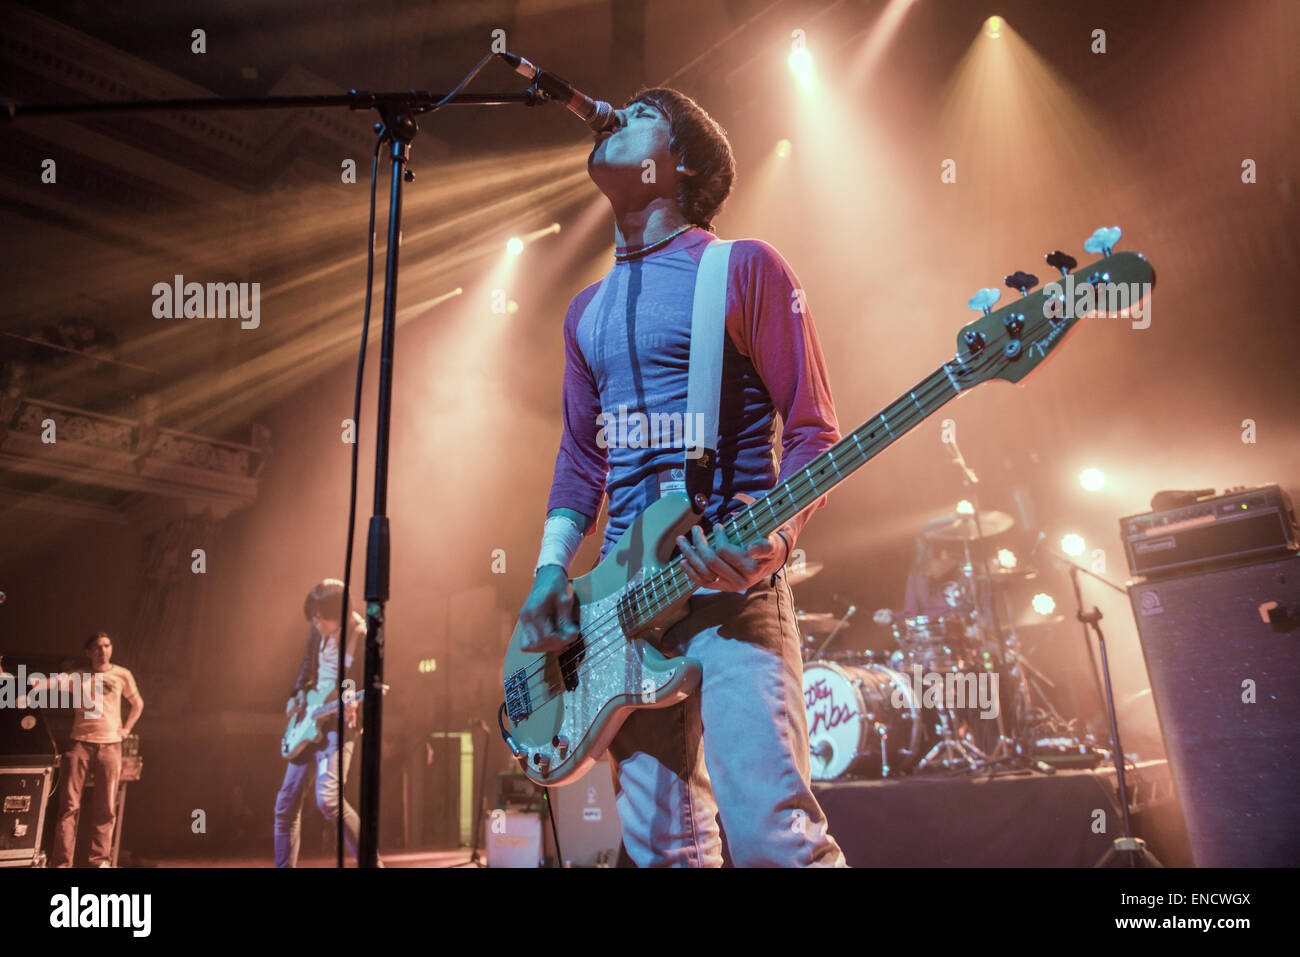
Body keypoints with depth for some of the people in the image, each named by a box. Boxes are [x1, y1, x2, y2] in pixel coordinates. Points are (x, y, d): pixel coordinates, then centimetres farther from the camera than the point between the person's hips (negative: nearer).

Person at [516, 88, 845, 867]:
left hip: (733, 584, -6)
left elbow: (813, 431, -2)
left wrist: (774, 538, -21)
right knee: (661, 848, 10)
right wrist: (550, 575, 7)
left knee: (771, 833, -14)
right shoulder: (588, 310, 20)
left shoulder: (744, 268, 2)